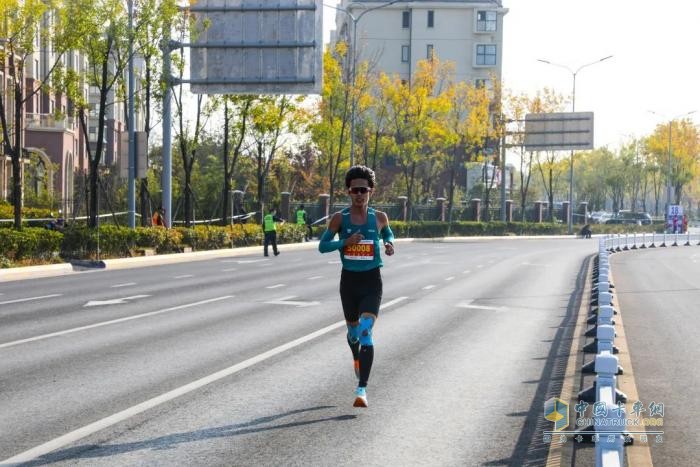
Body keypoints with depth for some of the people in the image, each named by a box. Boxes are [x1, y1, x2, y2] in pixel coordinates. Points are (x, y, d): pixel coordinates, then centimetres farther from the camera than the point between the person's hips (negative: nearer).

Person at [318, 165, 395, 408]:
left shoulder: (379, 217, 0)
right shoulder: (339, 218, -3)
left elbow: (388, 233, 21)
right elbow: (322, 245, -2)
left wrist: (389, 244, -1)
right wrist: (345, 241, -18)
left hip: (372, 281, -2)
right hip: (349, 280, 2)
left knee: (366, 332, -18)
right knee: (352, 329, 19)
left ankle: (362, 389, -21)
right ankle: (357, 359, 55)